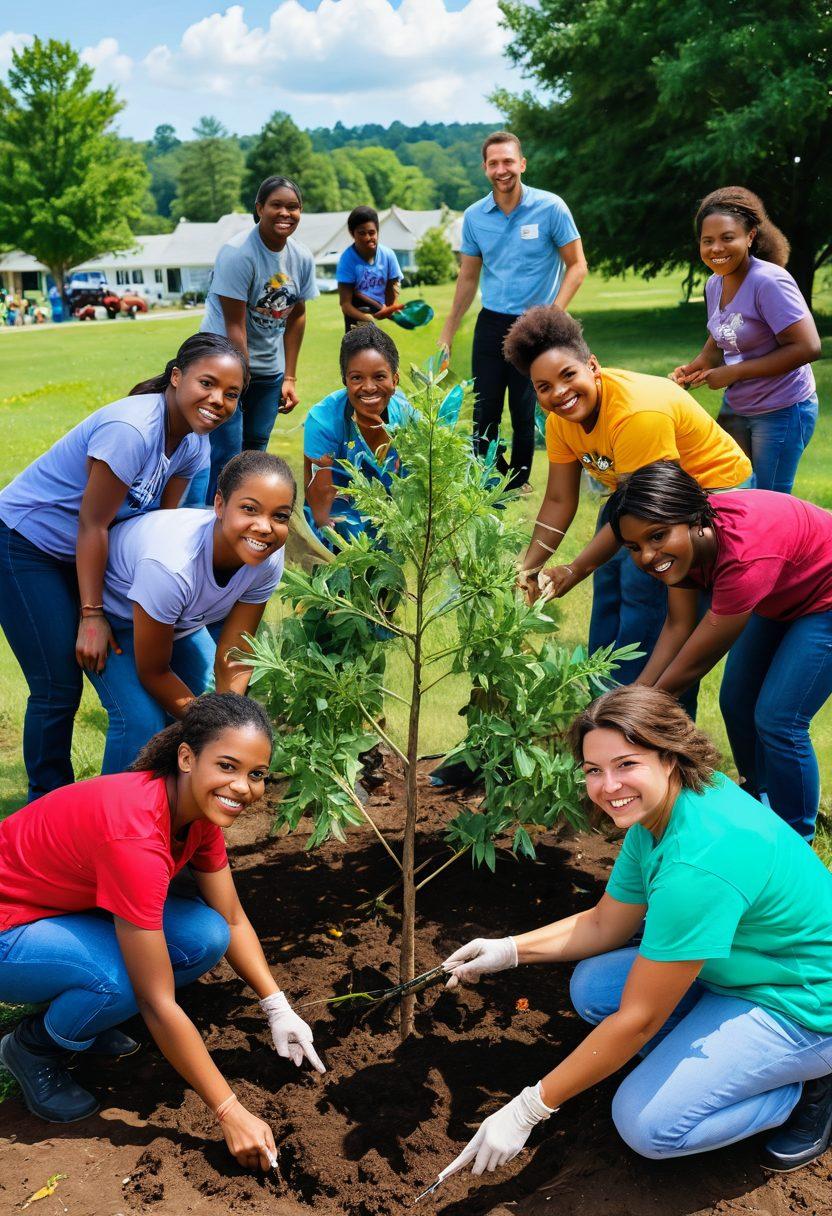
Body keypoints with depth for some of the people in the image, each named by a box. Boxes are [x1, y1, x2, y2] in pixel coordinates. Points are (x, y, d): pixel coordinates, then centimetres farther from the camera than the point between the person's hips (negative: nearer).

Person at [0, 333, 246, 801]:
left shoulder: (192, 441, -4)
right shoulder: (130, 429, -31)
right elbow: (92, 524, -26)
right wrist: (91, 616, -23)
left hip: (83, 553, 8)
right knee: (59, 689, -8)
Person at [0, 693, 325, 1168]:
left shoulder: (200, 807, -10)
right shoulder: (136, 836, -36)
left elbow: (233, 921, 2)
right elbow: (159, 1004, -32)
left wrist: (279, 1008, -9)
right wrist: (231, 1113, -27)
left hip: (70, 908, 8)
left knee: (207, 939, -14)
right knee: (125, 979, -34)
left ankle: (83, 1010, 10)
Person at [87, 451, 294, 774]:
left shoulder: (268, 560, -25)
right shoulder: (170, 564, -42)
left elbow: (231, 660, -18)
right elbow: (153, 672, -27)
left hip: (183, 620, 6)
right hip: (106, 612, -6)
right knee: (142, 719, -22)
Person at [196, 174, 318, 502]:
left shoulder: (302, 258, 0)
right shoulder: (238, 254, -20)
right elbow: (234, 325, -20)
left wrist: (289, 378, 8)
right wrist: (243, 383, -18)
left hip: (269, 369, 7)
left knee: (256, 448, 12)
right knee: (225, 452, -11)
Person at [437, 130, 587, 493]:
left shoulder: (550, 208, -7)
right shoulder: (474, 216, 3)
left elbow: (576, 265, -3)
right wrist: (447, 333, 14)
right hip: (491, 324, 3)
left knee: (525, 414, 2)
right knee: (483, 412, 5)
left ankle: (518, 483, 20)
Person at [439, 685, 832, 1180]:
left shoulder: (699, 862, -35)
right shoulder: (658, 811, -6)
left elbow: (637, 1020, -29)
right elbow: (605, 924, 8)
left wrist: (528, 1110, -22)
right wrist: (508, 950, -3)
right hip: (735, 967, 9)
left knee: (647, 1123, -16)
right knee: (592, 985, -1)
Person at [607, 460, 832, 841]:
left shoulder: (745, 556, -41)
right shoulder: (684, 539, -18)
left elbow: (694, 663, -31)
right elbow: (678, 626, -12)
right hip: (780, 599, 8)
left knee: (777, 720, -12)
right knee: (736, 701, 8)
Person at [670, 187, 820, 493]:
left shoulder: (769, 282, -23)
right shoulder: (714, 284, 2)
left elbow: (807, 347, -28)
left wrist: (733, 373, -23)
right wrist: (697, 365, -3)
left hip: (782, 411, -7)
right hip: (735, 407, 8)